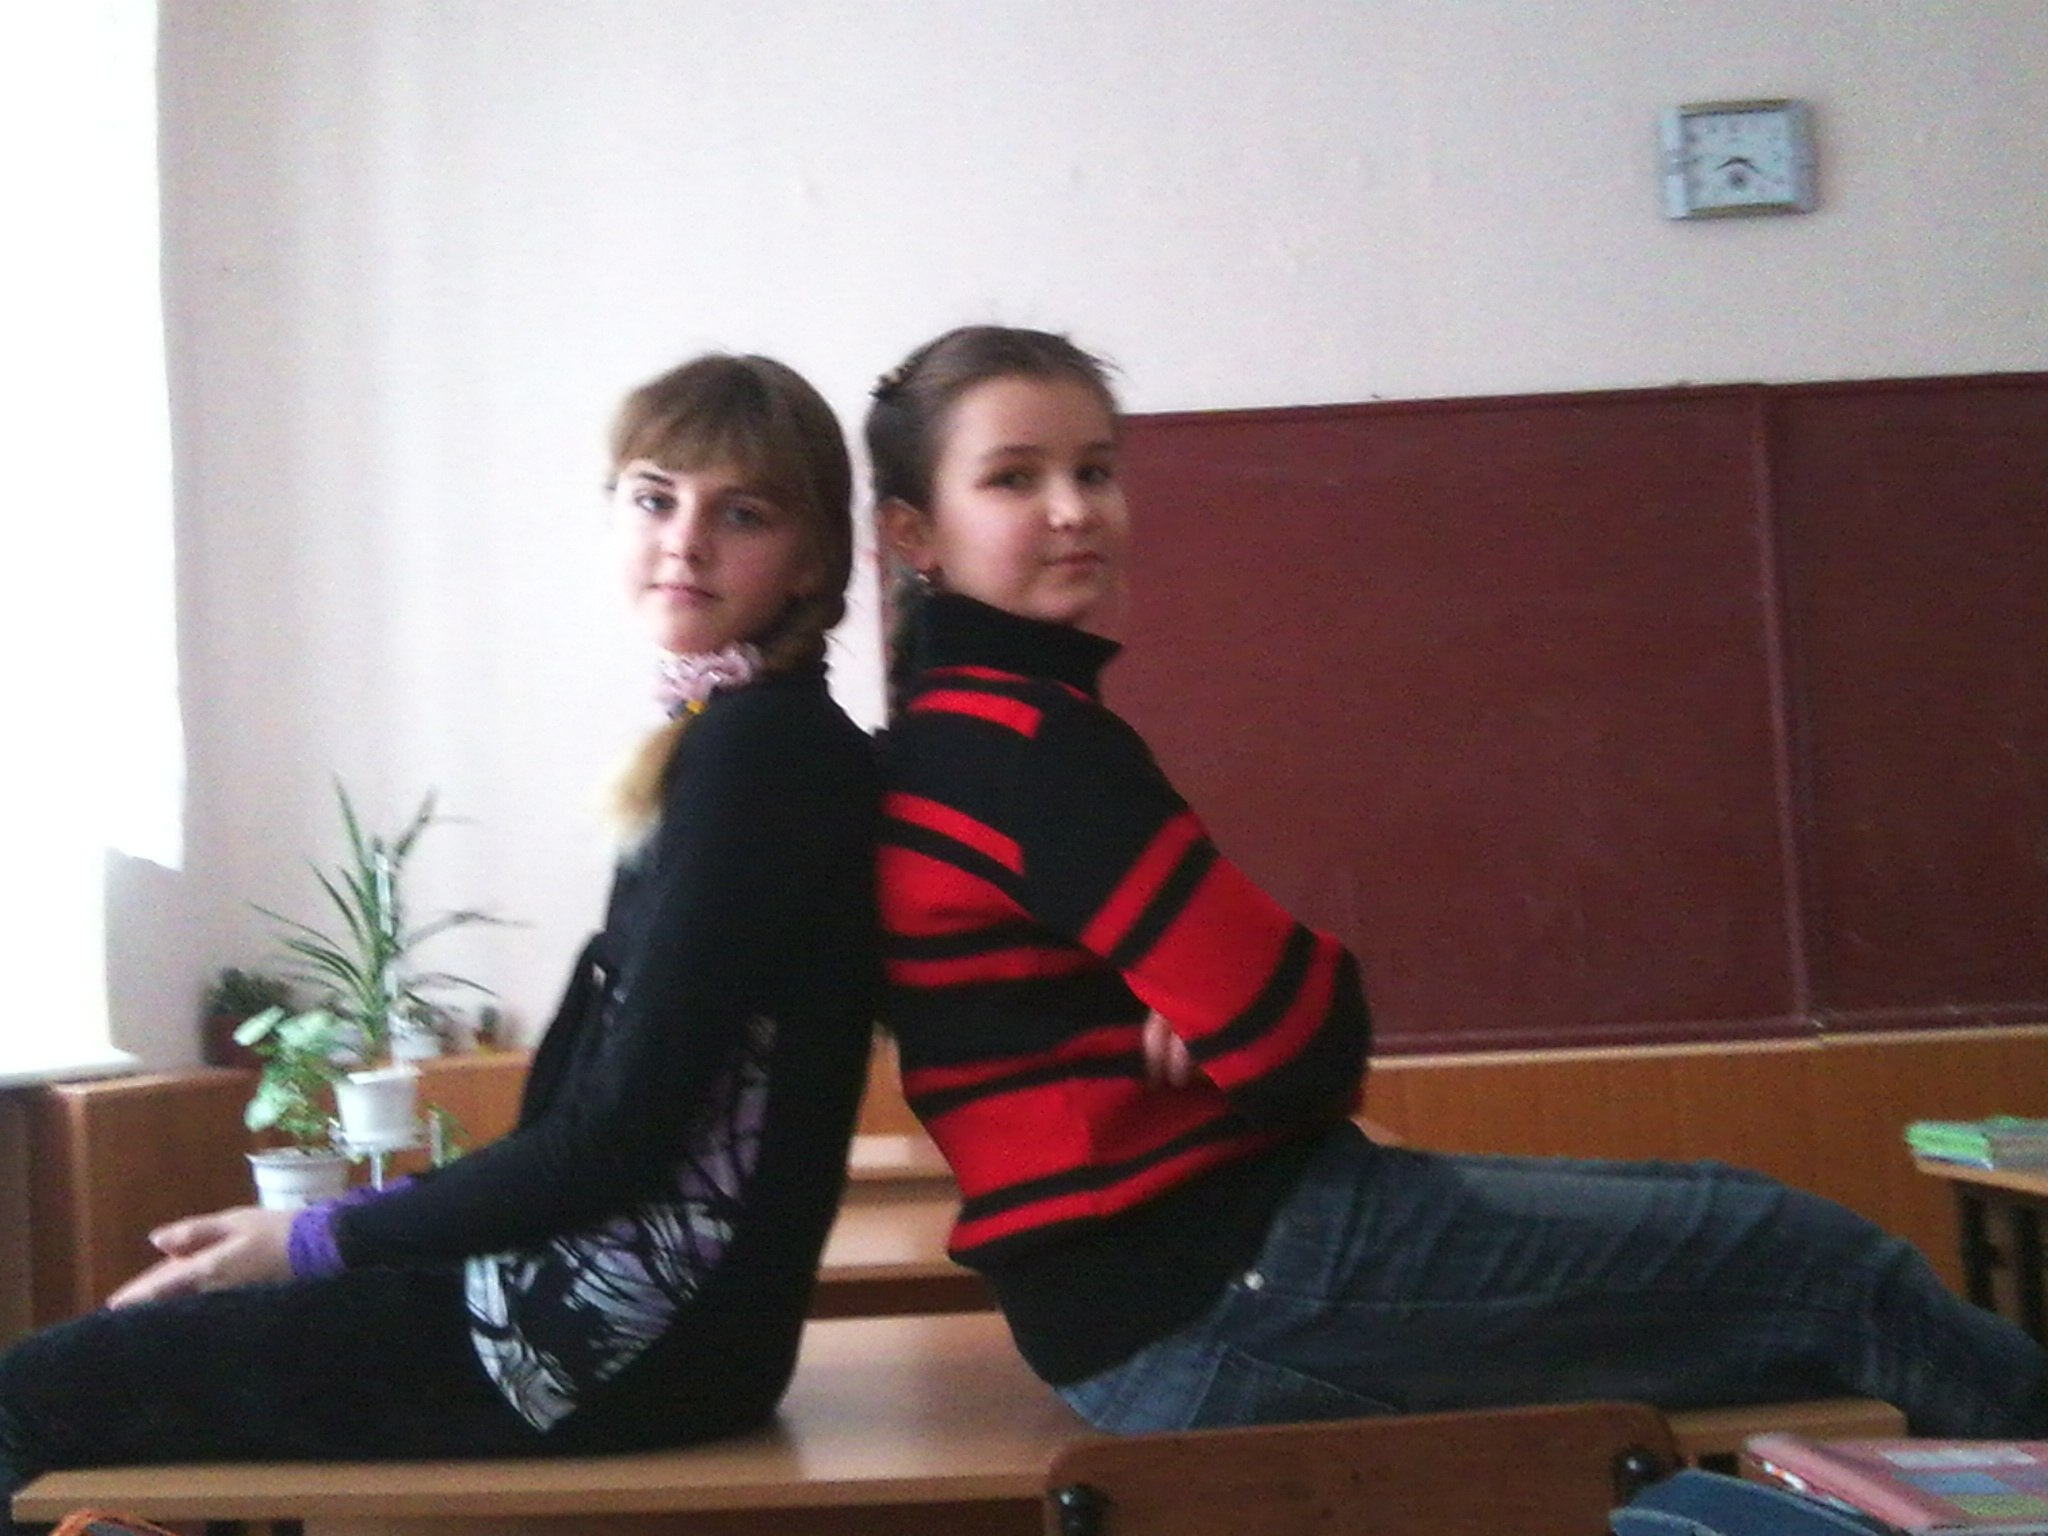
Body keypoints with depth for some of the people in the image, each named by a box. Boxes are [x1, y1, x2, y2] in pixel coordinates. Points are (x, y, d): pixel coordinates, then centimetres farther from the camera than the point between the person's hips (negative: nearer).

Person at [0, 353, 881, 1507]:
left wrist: (319, 1240, -7)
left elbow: (620, 1134, -18)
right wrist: (336, 1231, 11)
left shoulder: (755, 750, -15)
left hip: (631, 1331, -9)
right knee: (109, 1353, 19)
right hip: (631, 1300, 9)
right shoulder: (748, 739, 14)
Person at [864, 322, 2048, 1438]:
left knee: (1741, 1221, 18)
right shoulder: (1025, 742, -20)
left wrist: (1218, 1012, -11)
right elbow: (1300, 1035, -21)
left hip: (1166, 1266, 10)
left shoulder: (964, 729, 12)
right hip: (1224, 1291, -10)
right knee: (1833, 1269, 1)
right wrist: (1289, 1009, 1)